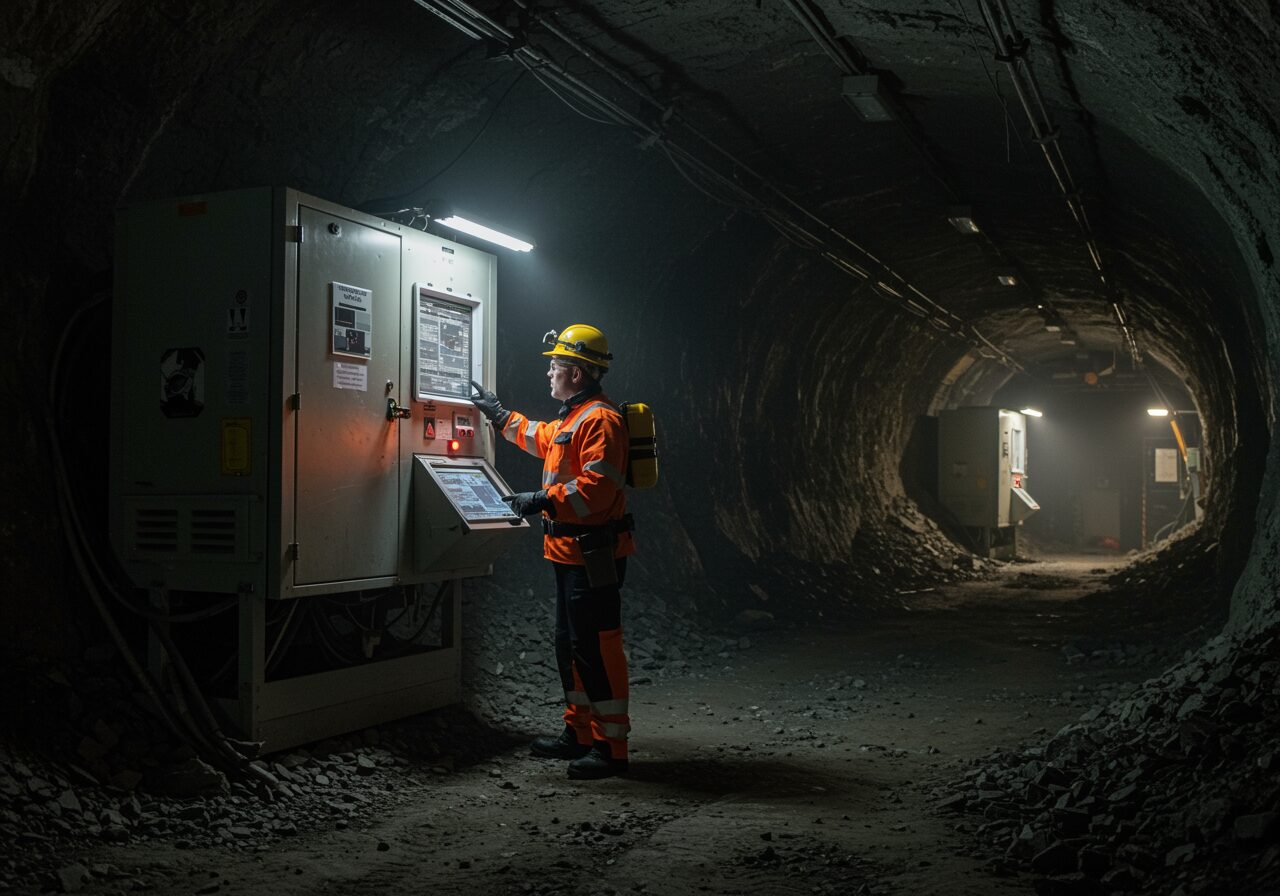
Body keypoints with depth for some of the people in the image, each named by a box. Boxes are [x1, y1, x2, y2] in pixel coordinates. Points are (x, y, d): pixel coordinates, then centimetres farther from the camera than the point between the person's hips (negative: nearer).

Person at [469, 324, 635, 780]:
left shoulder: (600, 420, -17)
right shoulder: (573, 418, 18)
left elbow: (597, 487, -27)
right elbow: (543, 438, 38)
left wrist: (545, 499, -27)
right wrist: (500, 414, 41)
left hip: (594, 557, -11)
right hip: (571, 553, 11)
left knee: (596, 648, -8)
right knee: (570, 645, 17)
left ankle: (611, 747, -3)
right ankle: (579, 733, 28)